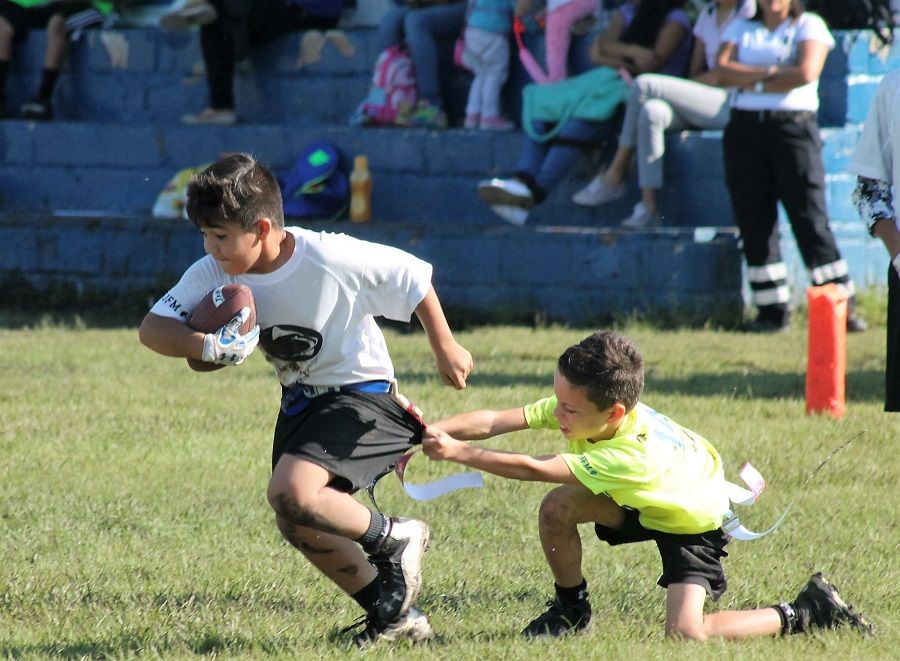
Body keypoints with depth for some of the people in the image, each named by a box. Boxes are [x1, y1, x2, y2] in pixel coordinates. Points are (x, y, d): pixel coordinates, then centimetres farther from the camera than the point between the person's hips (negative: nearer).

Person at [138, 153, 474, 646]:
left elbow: (414, 279, -14)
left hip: (361, 396, -8)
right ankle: (395, 616, 27)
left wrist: (445, 348, -3)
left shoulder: (329, 259, -27)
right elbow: (152, 328, -17)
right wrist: (207, 346, -38)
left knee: (291, 494, -27)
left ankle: (394, 541, -3)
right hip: (300, 400, 8)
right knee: (299, 527, 10)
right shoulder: (213, 274, -12)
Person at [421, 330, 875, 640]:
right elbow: (495, 421, -27)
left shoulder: (633, 455, -43)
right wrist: (432, 431, -41)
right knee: (557, 507, -20)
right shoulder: (578, 405, -24)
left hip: (692, 519, -7)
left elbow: (534, 470, -44)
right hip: (640, 504, 7)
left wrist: (457, 452, -40)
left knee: (684, 634, -24)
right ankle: (571, 610, 7)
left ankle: (805, 613, -3)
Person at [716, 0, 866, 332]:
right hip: (744, 128, 4)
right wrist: (772, 72, -9)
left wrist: (755, 83, -5)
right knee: (753, 223, -1)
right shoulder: (741, 28, 17)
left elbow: (807, 73, -10)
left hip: (793, 127, -4)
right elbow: (723, 71, 0)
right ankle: (771, 311, 3)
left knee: (811, 221, -9)